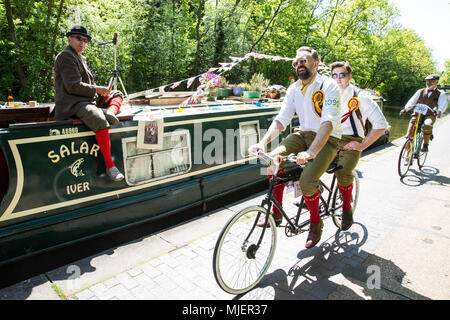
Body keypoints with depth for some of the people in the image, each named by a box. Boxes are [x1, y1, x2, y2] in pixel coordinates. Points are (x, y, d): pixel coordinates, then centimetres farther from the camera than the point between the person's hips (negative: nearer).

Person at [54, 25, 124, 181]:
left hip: (88, 99, 10)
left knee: (117, 94, 17)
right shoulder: (65, 57, -5)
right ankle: (110, 166, -34)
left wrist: (101, 93, 6)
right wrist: (97, 89, -10)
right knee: (100, 121, -37)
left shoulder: (81, 58, 25)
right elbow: (73, 86, -15)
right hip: (71, 104, -10)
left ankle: (110, 111, -20)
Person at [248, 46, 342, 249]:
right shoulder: (294, 89, 3)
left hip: (327, 139, -5)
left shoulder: (328, 86, -15)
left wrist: (311, 152, -44)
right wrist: (262, 142, -22)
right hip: (304, 134, 6)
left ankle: (315, 223, 4)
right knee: (273, 159, -18)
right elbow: (281, 120, -5)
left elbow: (328, 122, -29)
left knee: (307, 180, -26)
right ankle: (277, 212, -2)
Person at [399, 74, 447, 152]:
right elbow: (412, 101, 3)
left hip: (430, 115, -2)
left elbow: (442, 104, -6)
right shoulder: (420, 91, 15)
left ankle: (425, 145, -17)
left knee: (427, 126, -36)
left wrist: (439, 111, -30)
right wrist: (405, 109, -17)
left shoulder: (441, 94, 9)